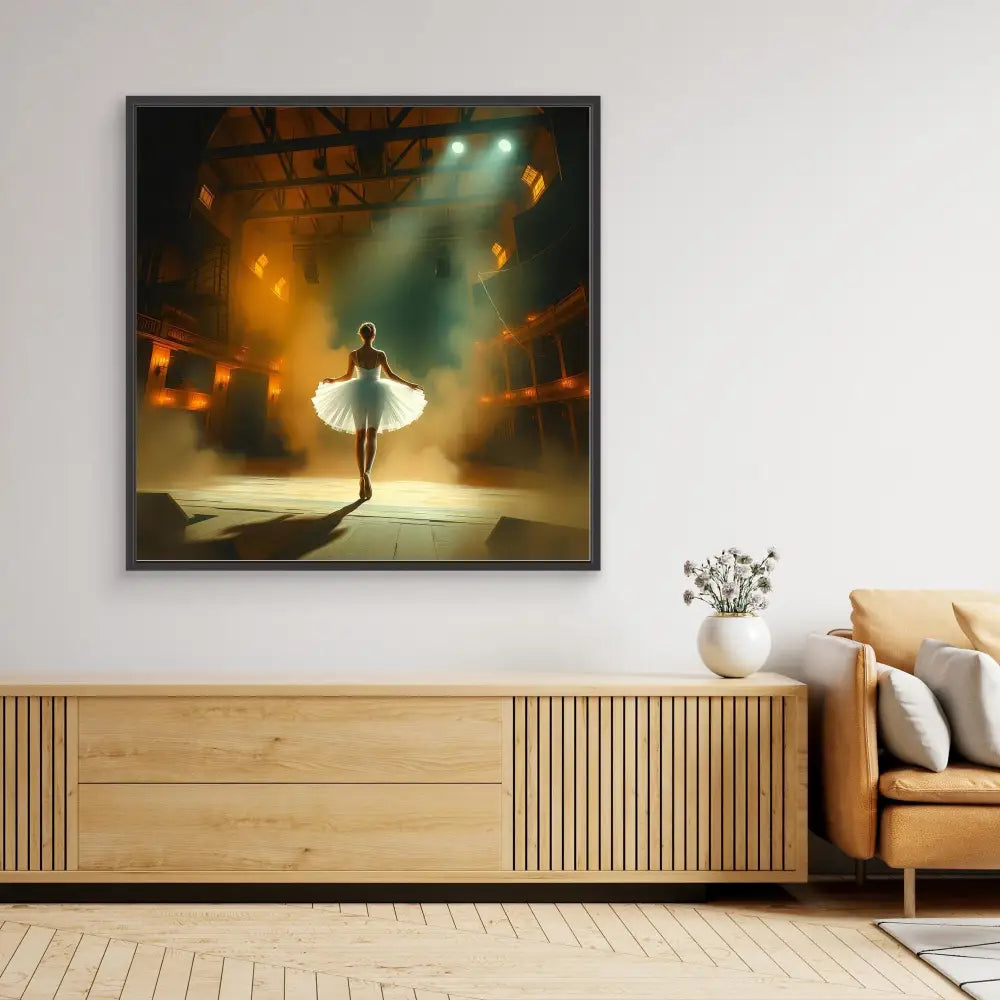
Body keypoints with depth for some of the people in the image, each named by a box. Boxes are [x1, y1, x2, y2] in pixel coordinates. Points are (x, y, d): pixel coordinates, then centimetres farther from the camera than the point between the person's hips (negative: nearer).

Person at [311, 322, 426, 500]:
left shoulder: (353, 355, -4)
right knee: (372, 436, 1)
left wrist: (332, 381, 24)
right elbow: (390, 375, -2)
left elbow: (348, 376, 5)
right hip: (376, 394, -1)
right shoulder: (380, 355, -7)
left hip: (358, 393, 1)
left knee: (360, 436, 10)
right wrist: (409, 384, 9)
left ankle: (362, 477, 5)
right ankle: (367, 472, -23)